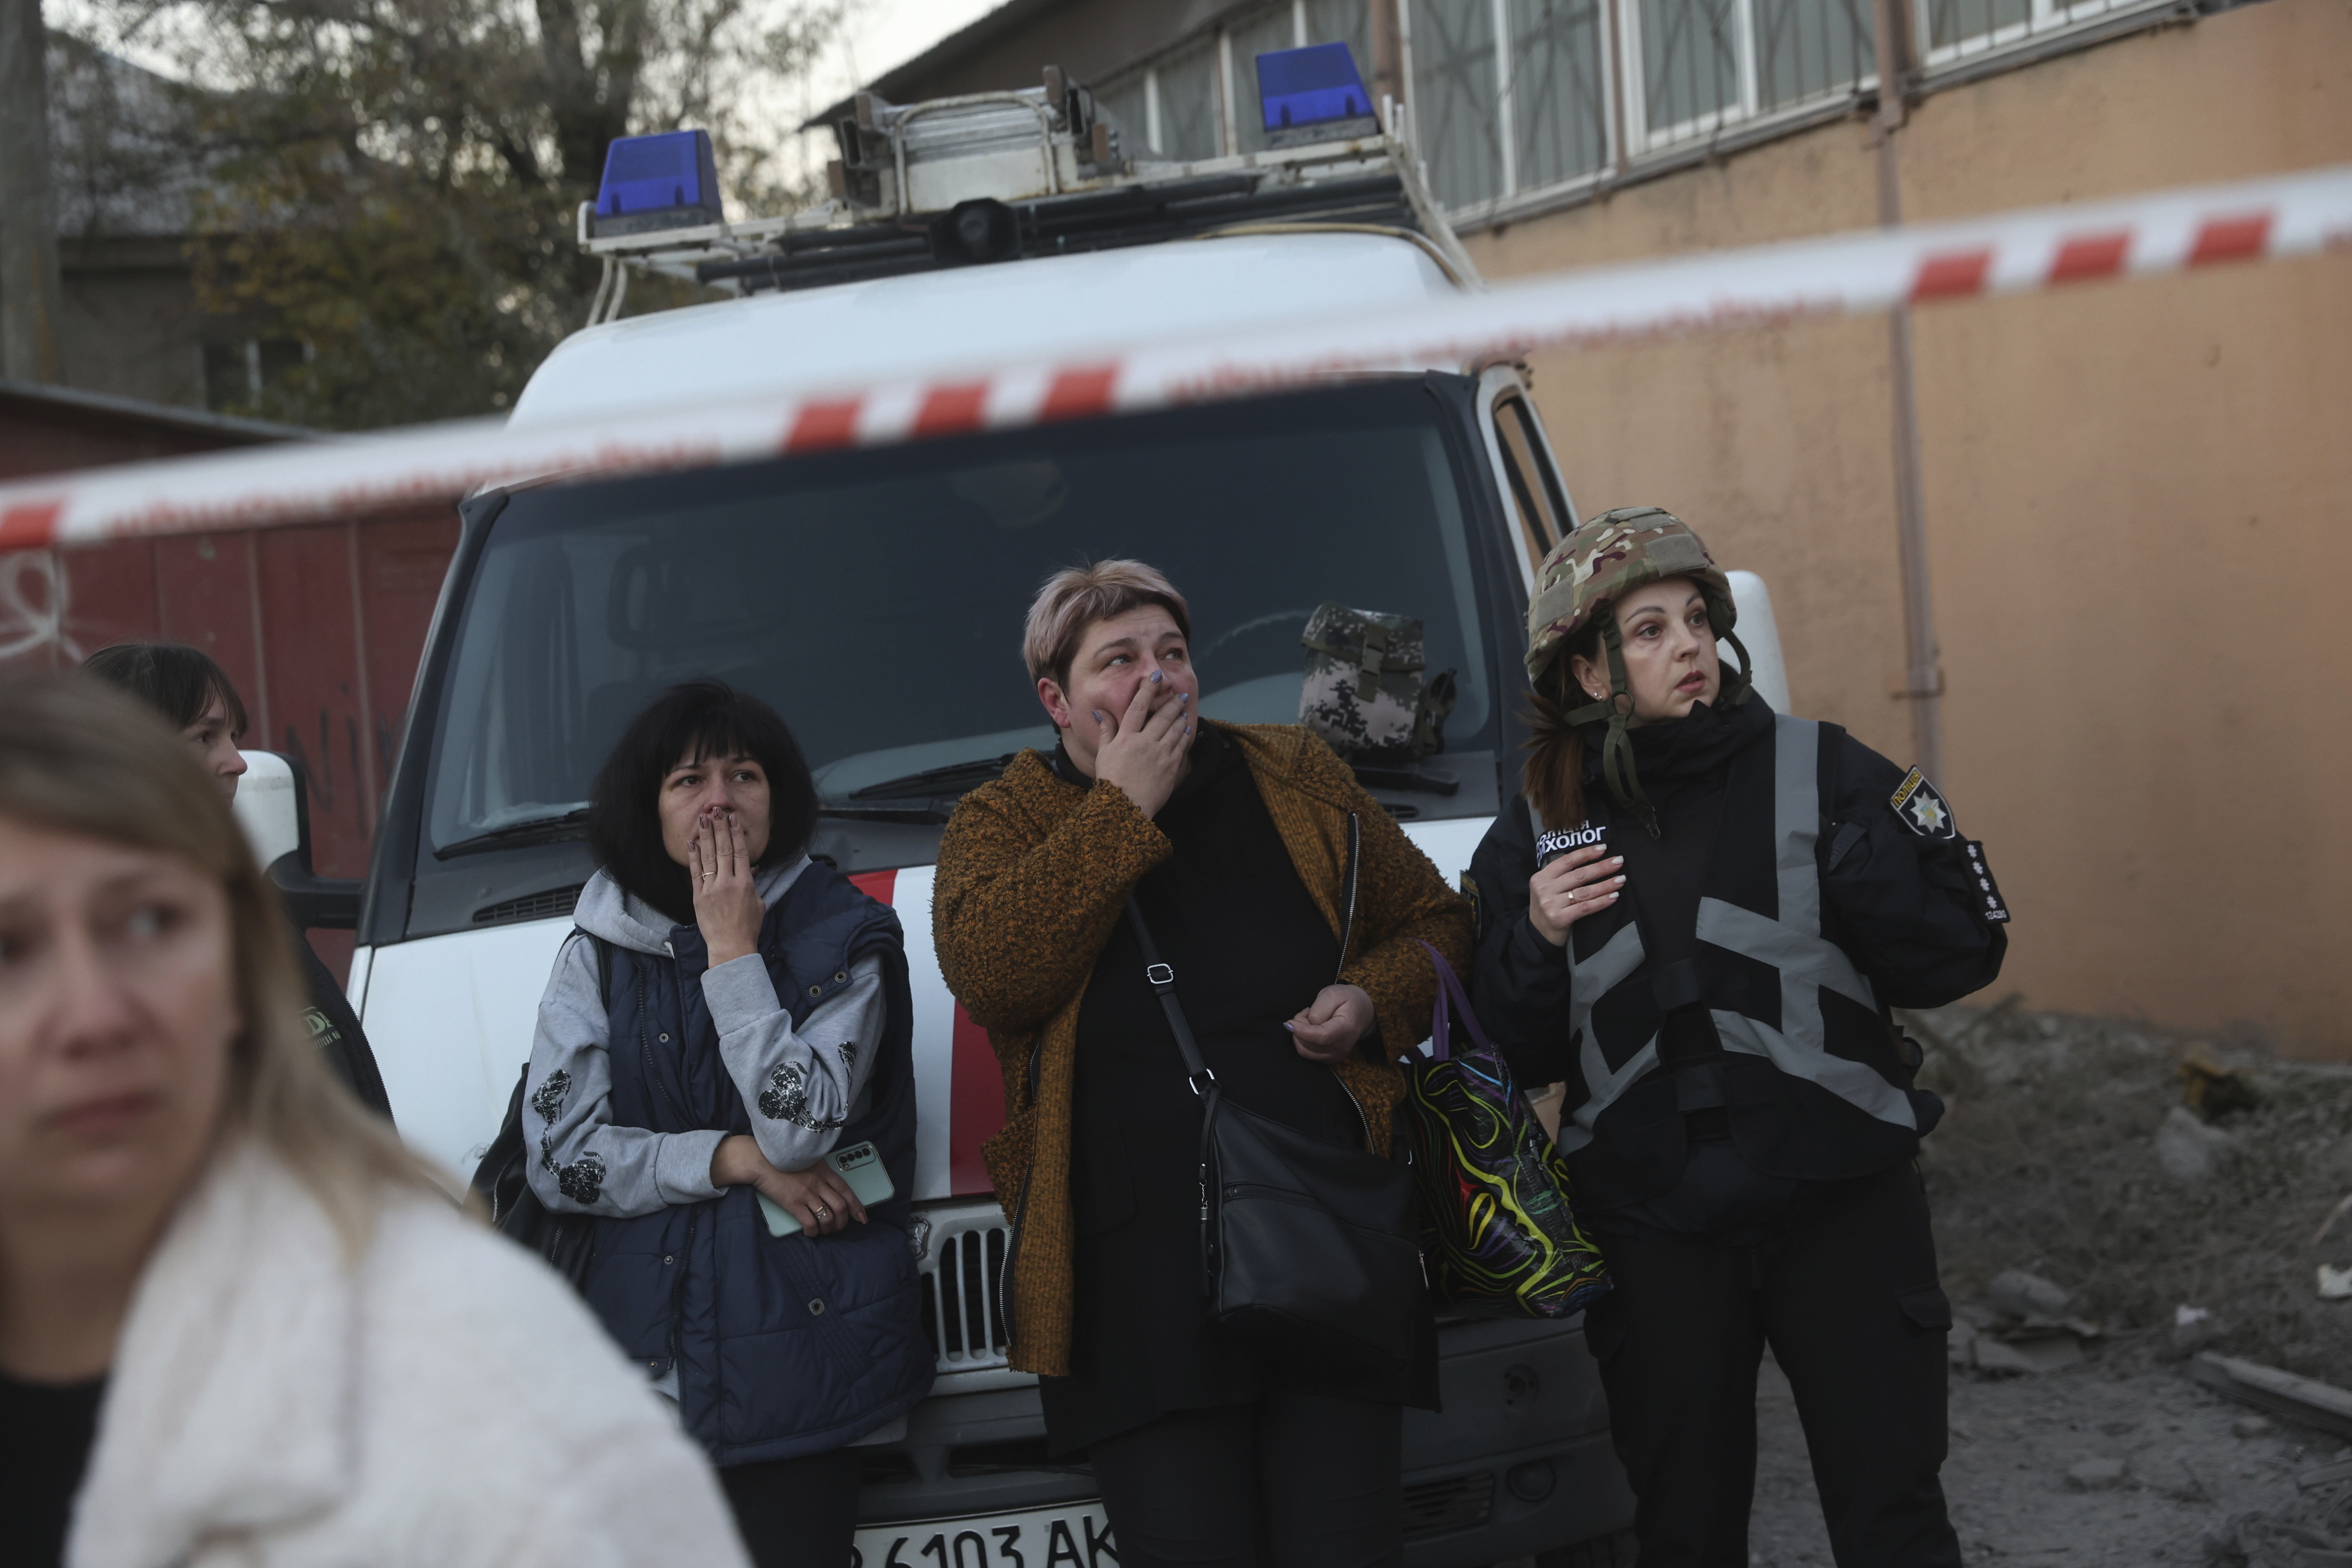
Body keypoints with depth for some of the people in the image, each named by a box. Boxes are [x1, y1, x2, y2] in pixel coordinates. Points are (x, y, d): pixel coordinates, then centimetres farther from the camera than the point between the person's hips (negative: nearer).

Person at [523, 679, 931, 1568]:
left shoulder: (842, 939, 2)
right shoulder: (598, 954, 9)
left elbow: (799, 1134, -11)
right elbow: (559, 1159, 2)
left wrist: (733, 950, -8)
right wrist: (736, 1159, -8)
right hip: (639, 1361, 2)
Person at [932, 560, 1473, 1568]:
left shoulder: (1296, 777, 15)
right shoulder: (1001, 823, 8)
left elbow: (1435, 919, 22)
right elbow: (988, 972, -14)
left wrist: (1374, 999, -1)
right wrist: (1122, 809, -10)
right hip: (1140, 1284, -2)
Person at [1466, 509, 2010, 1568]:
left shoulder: (1817, 772, -3)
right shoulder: (1536, 833, 4)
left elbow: (1963, 954, -4)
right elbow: (1516, 1055, 7)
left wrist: (1860, 866, -18)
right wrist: (1534, 943, -10)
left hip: (1841, 1207, -2)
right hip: (1652, 1231, 2)